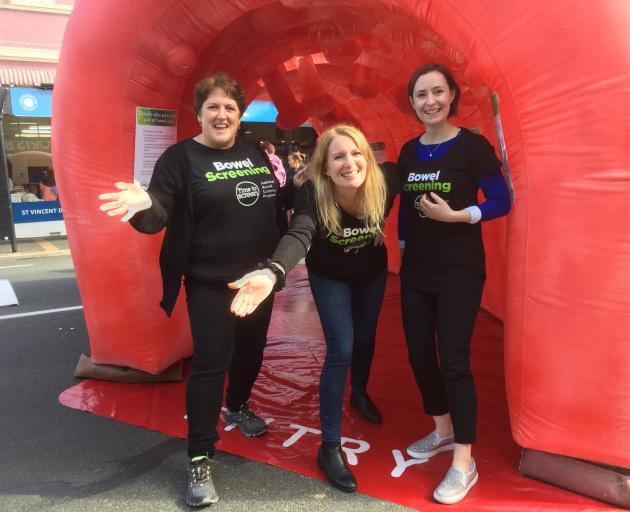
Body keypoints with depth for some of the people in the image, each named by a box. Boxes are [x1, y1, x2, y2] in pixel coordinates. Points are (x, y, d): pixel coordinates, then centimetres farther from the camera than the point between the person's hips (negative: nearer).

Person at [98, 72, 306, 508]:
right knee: (210, 361, -6)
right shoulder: (180, 157, -9)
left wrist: (299, 183, 0)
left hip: (259, 275, 6)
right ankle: (200, 459, 7)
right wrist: (145, 205, -37)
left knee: (252, 348, 18)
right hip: (210, 281, -5)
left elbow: (277, 203, 18)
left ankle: (238, 407, 46)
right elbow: (161, 216, -16)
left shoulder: (256, 152, 7)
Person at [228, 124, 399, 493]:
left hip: (372, 271, 3)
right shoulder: (313, 195, -35)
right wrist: (273, 273, -72)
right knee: (341, 350, -10)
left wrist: (384, 229, -11)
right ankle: (330, 447, 1)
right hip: (330, 277, -3)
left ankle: (360, 394, 50)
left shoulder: (384, 184, -28)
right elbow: (298, 235, -54)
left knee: (366, 338, 19)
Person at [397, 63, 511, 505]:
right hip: (416, 270, 6)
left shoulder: (473, 146, -9)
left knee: (453, 361, -4)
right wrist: (402, 247, 14)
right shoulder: (409, 152, 8)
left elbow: (502, 202, -8)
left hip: (460, 272, -6)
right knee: (420, 356, 12)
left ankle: (465, 463, 12)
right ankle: (443, 431, 35)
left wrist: (456, 215, -20)